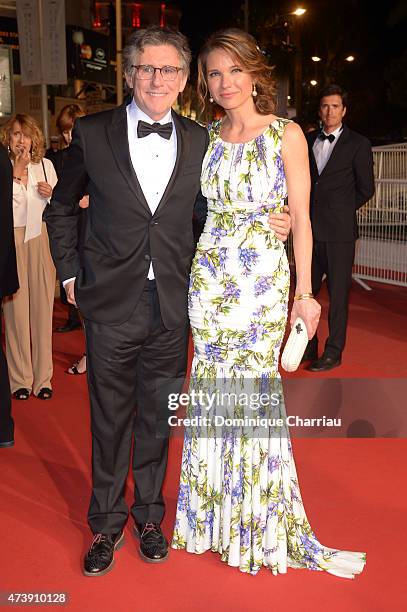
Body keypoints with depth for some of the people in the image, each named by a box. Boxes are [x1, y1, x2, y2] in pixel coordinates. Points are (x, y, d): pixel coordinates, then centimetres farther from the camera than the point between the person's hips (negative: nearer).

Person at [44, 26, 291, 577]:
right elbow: (61, 208, 10)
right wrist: (69, 274, 4)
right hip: (111, 305, -1)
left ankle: (148, 515, 36)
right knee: (110, 419, 10)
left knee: (157, 418, 15)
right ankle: (107, 523, 31)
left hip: (172, 308, 2)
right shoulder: (92, 133, -1)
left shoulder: (199, 141, 4)